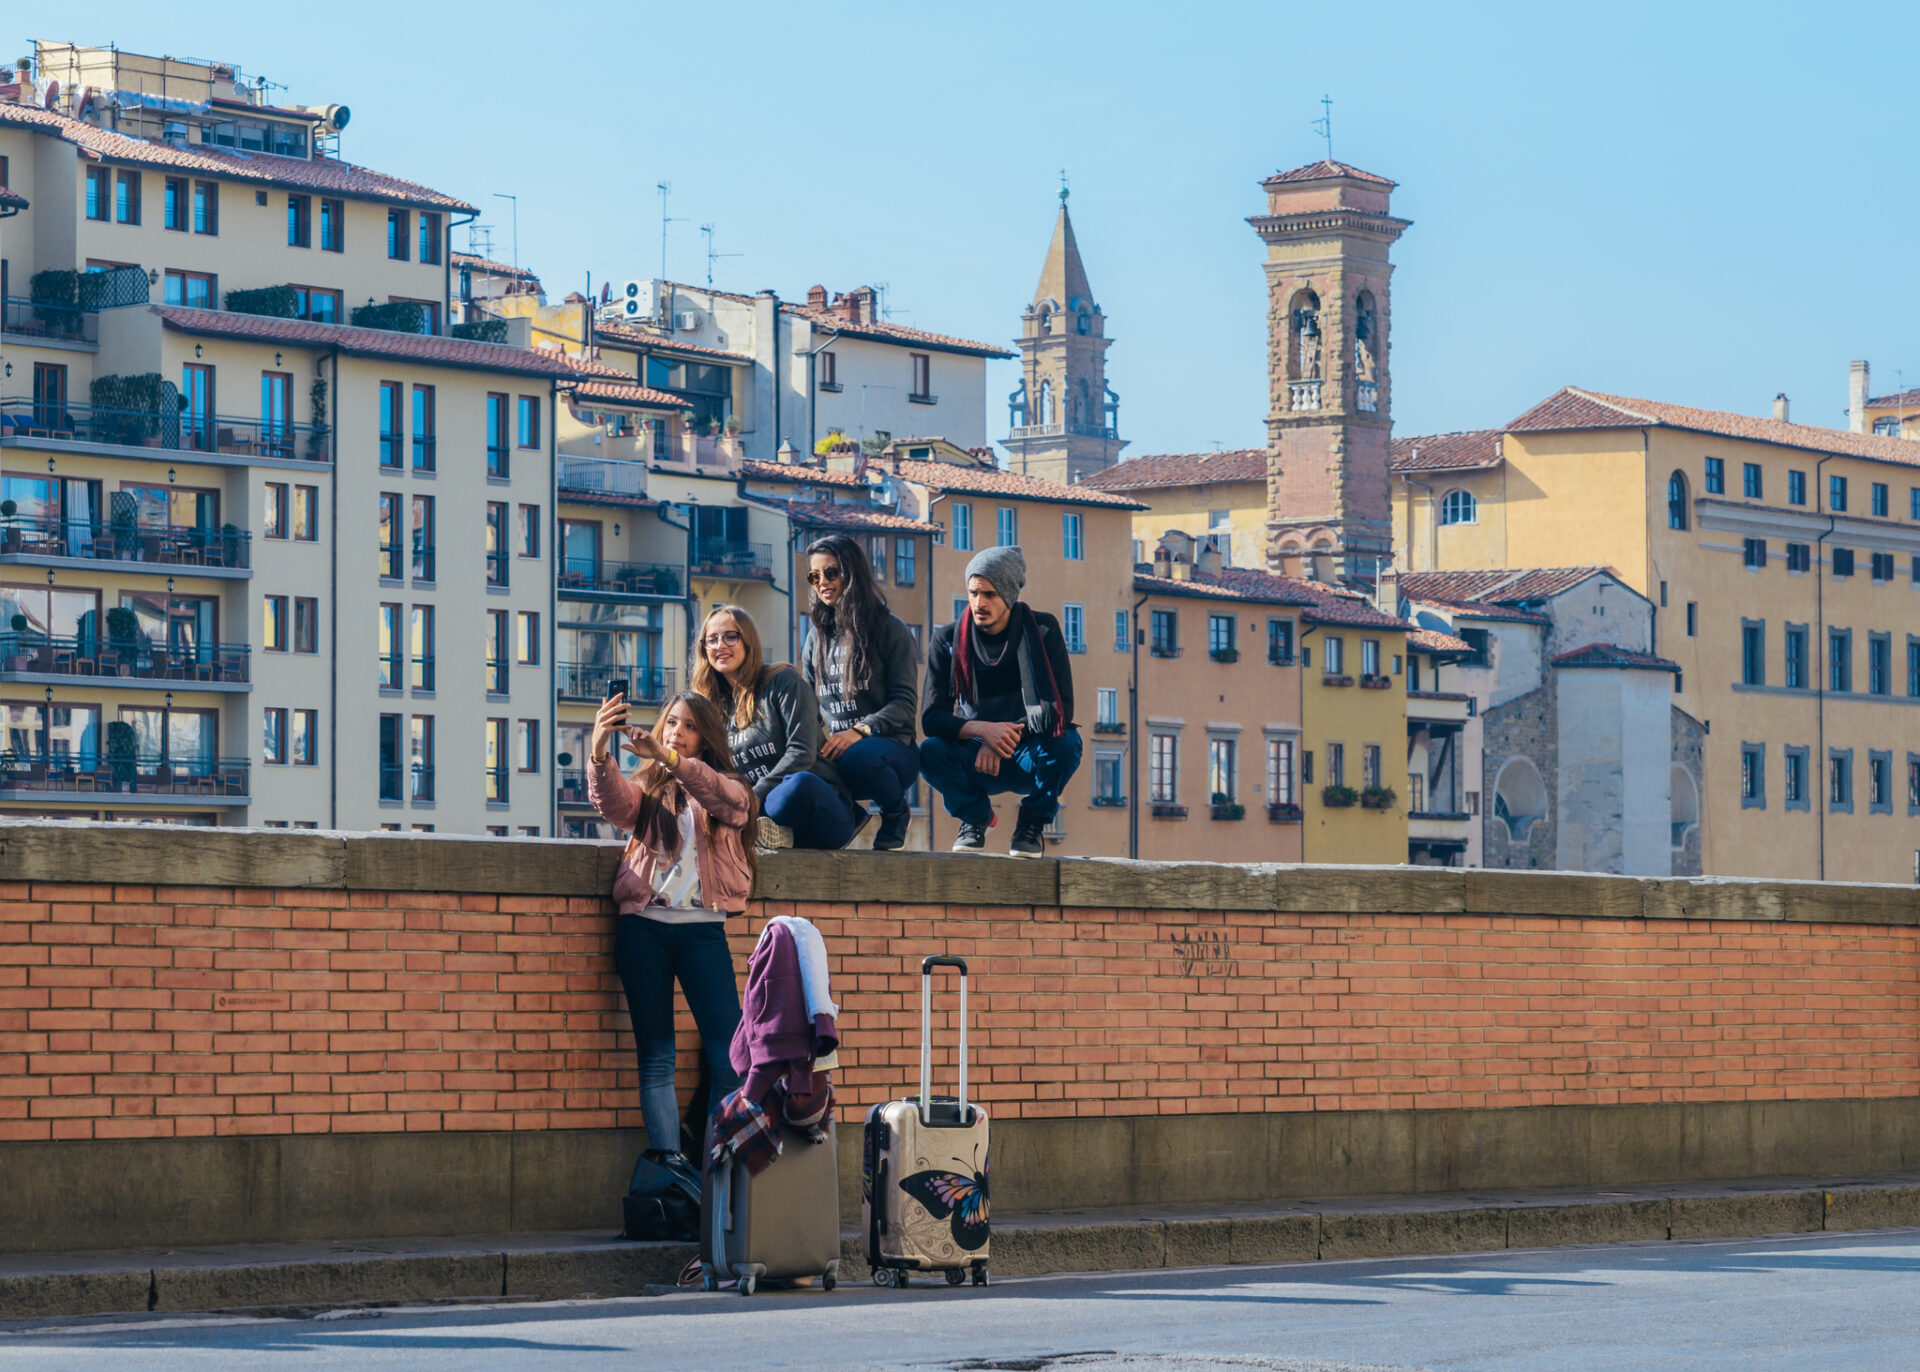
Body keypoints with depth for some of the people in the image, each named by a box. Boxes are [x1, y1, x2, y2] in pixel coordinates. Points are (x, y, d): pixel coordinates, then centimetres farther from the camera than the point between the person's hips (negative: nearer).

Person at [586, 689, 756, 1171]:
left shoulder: (730, 791, 13)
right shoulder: (648, 790, 15)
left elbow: (723, 797, -11)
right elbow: (614, 804, -7)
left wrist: (667, 757, -26)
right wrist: (600, 755, -27)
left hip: (702, 928, -1)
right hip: (643, 926, 1)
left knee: (730, 1053, -8)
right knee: (655, 1055, -3)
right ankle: (666, 1163, -6)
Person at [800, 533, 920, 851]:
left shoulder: (889, 629, 1)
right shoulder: (818, 637, 17)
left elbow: (906, 702, -6)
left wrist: (860, 731, -23)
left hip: (891, 746, -3)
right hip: (834, 748, 3)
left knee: (857, 756, -41)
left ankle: (895, 811, -7)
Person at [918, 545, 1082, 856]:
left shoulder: (1042, 630, -8)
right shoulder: (947, 641, -6)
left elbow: (1062, 708, -14)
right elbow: (932, 718, -13)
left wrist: (1005, 736, -27)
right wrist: (984, 730, -33)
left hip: (1030, 760, -1)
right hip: (978, 761, 1)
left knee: (1067, 743, -34)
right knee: (932, 752, -31)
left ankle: (1033, 820, -3)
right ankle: (975, 816, 3)